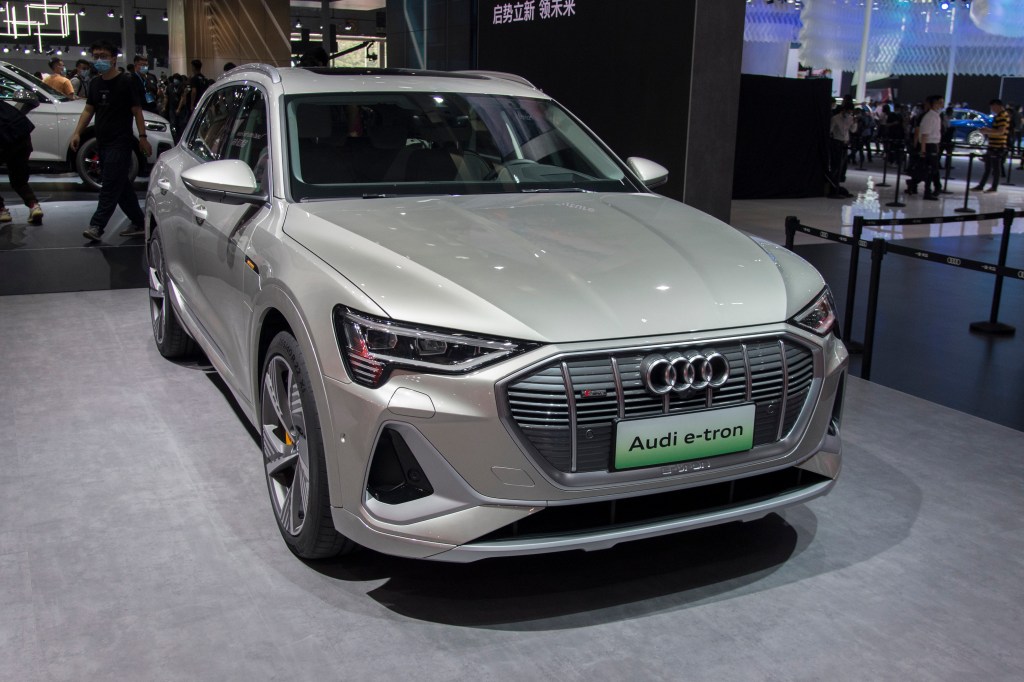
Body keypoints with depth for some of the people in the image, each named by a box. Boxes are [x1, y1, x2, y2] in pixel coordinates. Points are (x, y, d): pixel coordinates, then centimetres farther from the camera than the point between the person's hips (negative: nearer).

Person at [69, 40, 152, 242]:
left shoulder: (125, 82, -5)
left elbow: (136, 111, -5)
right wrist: (77, 132, 6)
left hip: (120, 143, -7)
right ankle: (139, 223, 18)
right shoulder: (94, 83, 13)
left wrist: (142, 137, -9)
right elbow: (88, 110, 17)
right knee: (121, 186, 10)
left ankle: (96, 225, -13)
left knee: (110, 185, -10)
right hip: (102, 142, 7)